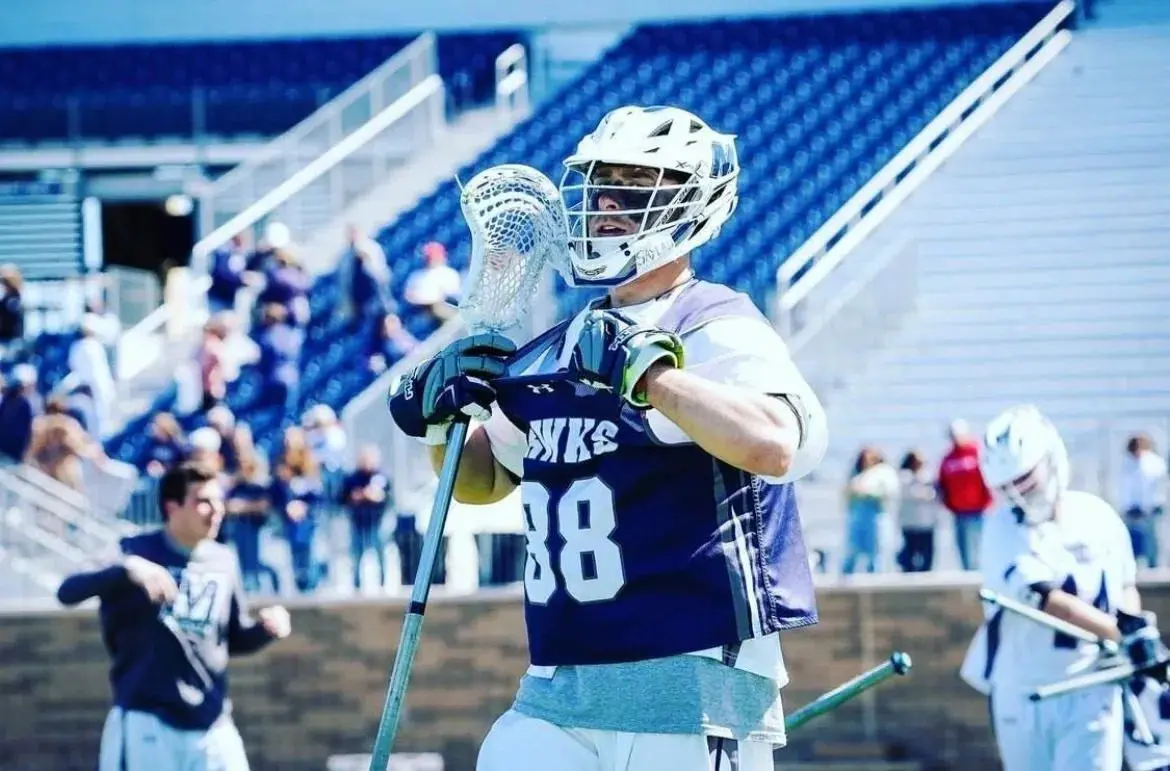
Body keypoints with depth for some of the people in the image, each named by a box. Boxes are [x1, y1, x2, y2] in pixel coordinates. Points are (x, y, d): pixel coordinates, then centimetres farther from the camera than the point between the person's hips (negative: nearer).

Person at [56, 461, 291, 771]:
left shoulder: (223, 562, 9)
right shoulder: (138, 551, -7)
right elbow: (68, 592, -22)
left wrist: (265, 628, -4)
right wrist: (128, 569, -40)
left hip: (212, 725, 5)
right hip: (146, 722, -5)